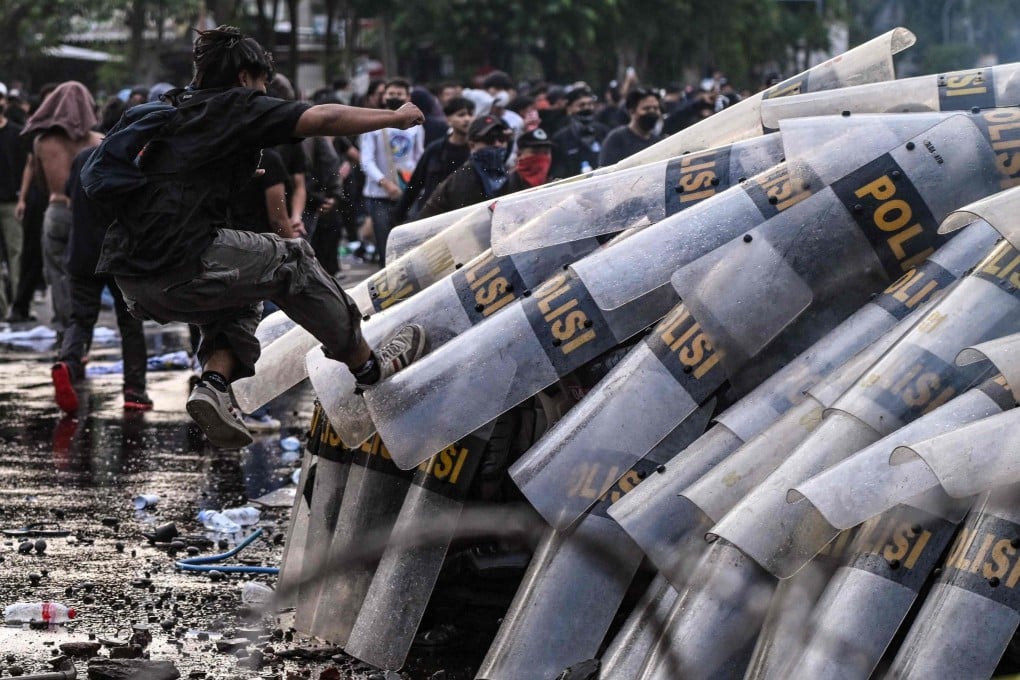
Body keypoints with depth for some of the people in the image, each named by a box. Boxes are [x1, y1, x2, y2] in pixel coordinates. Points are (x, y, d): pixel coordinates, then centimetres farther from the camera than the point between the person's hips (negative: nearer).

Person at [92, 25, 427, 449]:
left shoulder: (173, 109, 23)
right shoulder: (239, 106, 2)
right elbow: (327, 119, -3)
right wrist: (396, 117, 10)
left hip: (134, 285, 8)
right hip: (180, 270, -8)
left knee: (238, 302, 30)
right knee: (292, 263, 11)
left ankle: (214, 383, 4)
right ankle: (368, 366, 21)